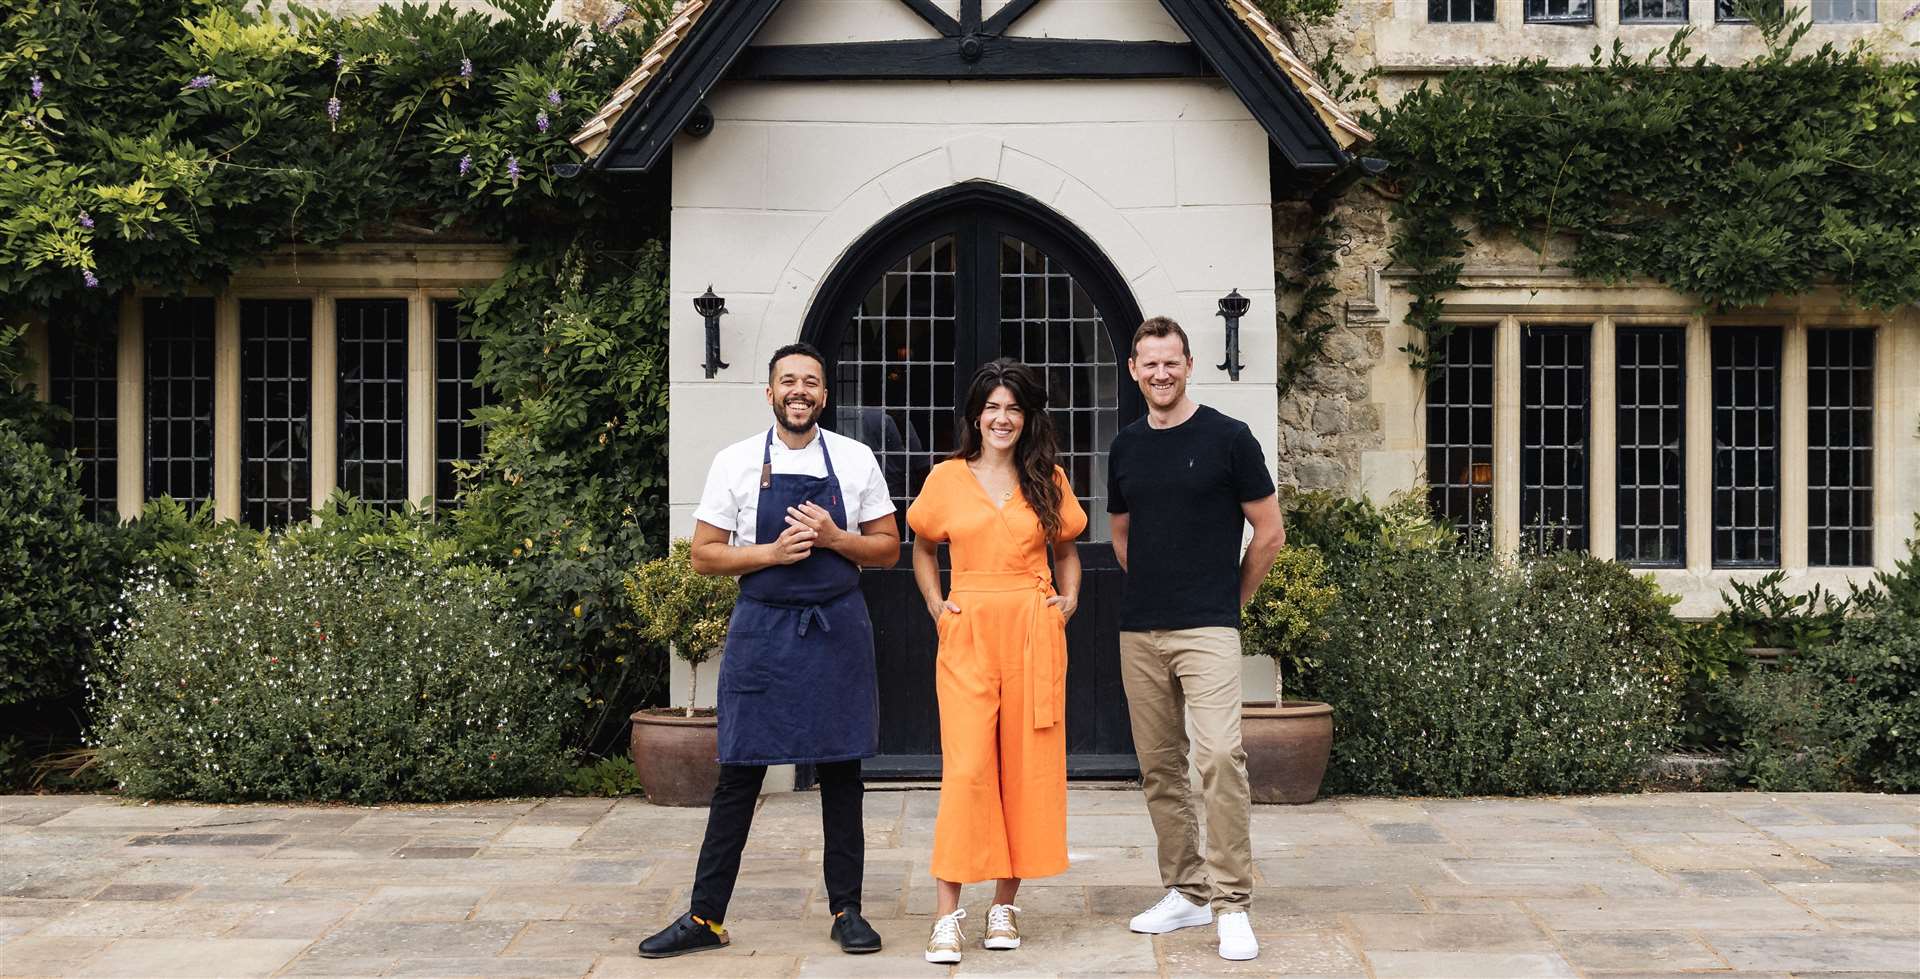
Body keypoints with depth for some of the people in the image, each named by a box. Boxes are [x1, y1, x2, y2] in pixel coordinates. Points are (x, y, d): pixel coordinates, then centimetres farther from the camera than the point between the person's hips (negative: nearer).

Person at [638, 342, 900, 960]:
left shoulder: (855, 460, 4)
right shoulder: (736, 462, 2)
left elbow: (888, 549, 8)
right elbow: (704, 555, 2)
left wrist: (833, 539, -10)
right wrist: (772, 552, -12)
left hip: (837, 631, 1)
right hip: (761, 629, -1)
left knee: (841, 773, 7)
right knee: (738, 775, 2)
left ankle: (846, 910, 18)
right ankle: (705, 917, 11)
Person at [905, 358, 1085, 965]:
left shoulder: (1048, 480, 9)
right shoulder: (947, 478, 6)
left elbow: (1066, 549, 22)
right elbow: (923, 547, 19)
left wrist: (1069, 597, 6)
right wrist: (934, 603, 6)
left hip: (1034, 633, 2)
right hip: (968, 634, -2)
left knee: (1026, 767, 2)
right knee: (966, 767, -10)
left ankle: (1005, 904, 13)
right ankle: (948, 915, -6)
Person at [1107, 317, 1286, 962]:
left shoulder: (1228, 438, -3)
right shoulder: (1126, 448, 11)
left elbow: (1270, 534, 2)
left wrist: (1229, 598, 8)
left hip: (1207, 629, -5)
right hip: (1139, 631, 5)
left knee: (1219, 756, -18)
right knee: (1159, 767, 9)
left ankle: (1232, 903, -10)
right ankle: (1185, 891, 21)